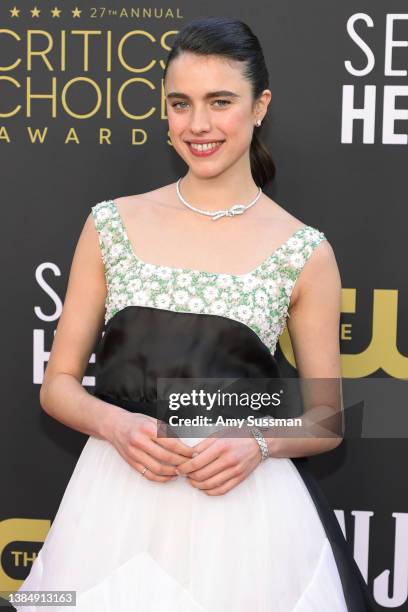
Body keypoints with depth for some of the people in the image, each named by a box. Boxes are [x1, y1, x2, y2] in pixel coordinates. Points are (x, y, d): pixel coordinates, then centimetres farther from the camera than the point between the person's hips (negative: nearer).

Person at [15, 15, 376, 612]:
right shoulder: (112, 225, 2)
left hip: (245, 505, -1)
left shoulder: (305, 252, -2)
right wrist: (117, 425, -13)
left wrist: (260, 441, -14)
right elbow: (58, 384, 6)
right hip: (116, 503, 2)